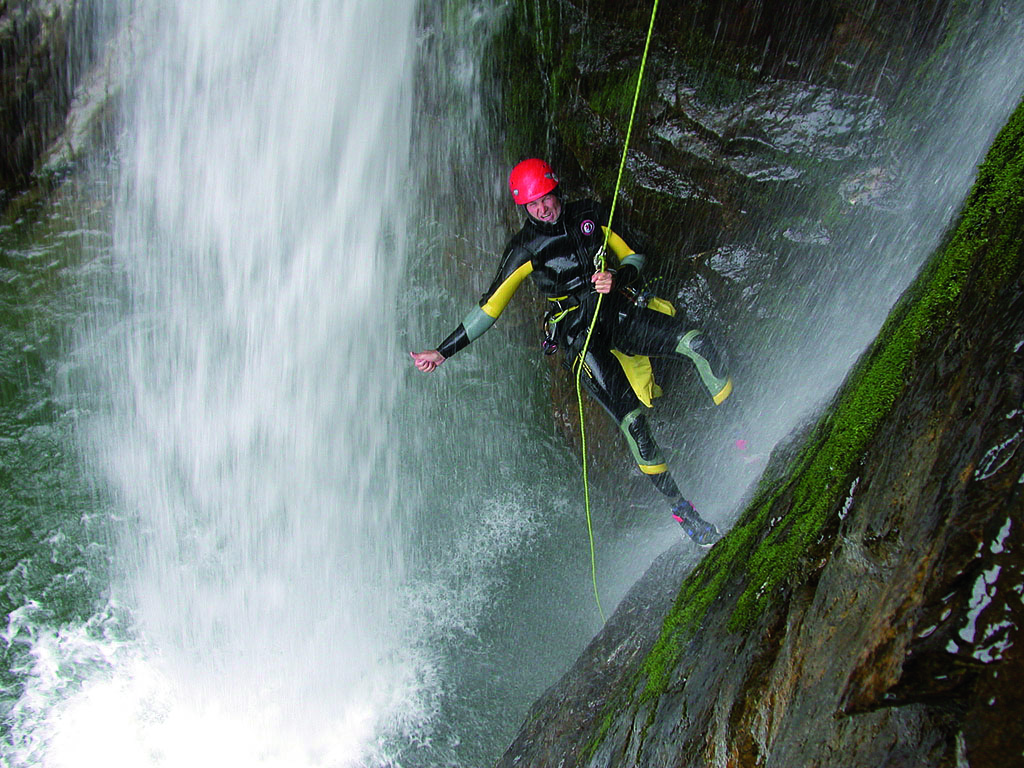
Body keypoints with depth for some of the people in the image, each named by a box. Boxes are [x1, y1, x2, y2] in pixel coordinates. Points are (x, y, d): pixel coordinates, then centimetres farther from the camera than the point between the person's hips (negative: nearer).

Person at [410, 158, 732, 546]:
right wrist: (443, 351, -3)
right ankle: (680, 508, -3)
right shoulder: (525, 248, -2)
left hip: (621, 311, 4)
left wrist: (618, 276, -12)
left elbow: (633, 257, 12)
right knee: (631, 419, -18)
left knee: (697, 343, -21)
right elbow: (490, 307, 1)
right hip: (582, 336, -3)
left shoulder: (588, 215, 6)